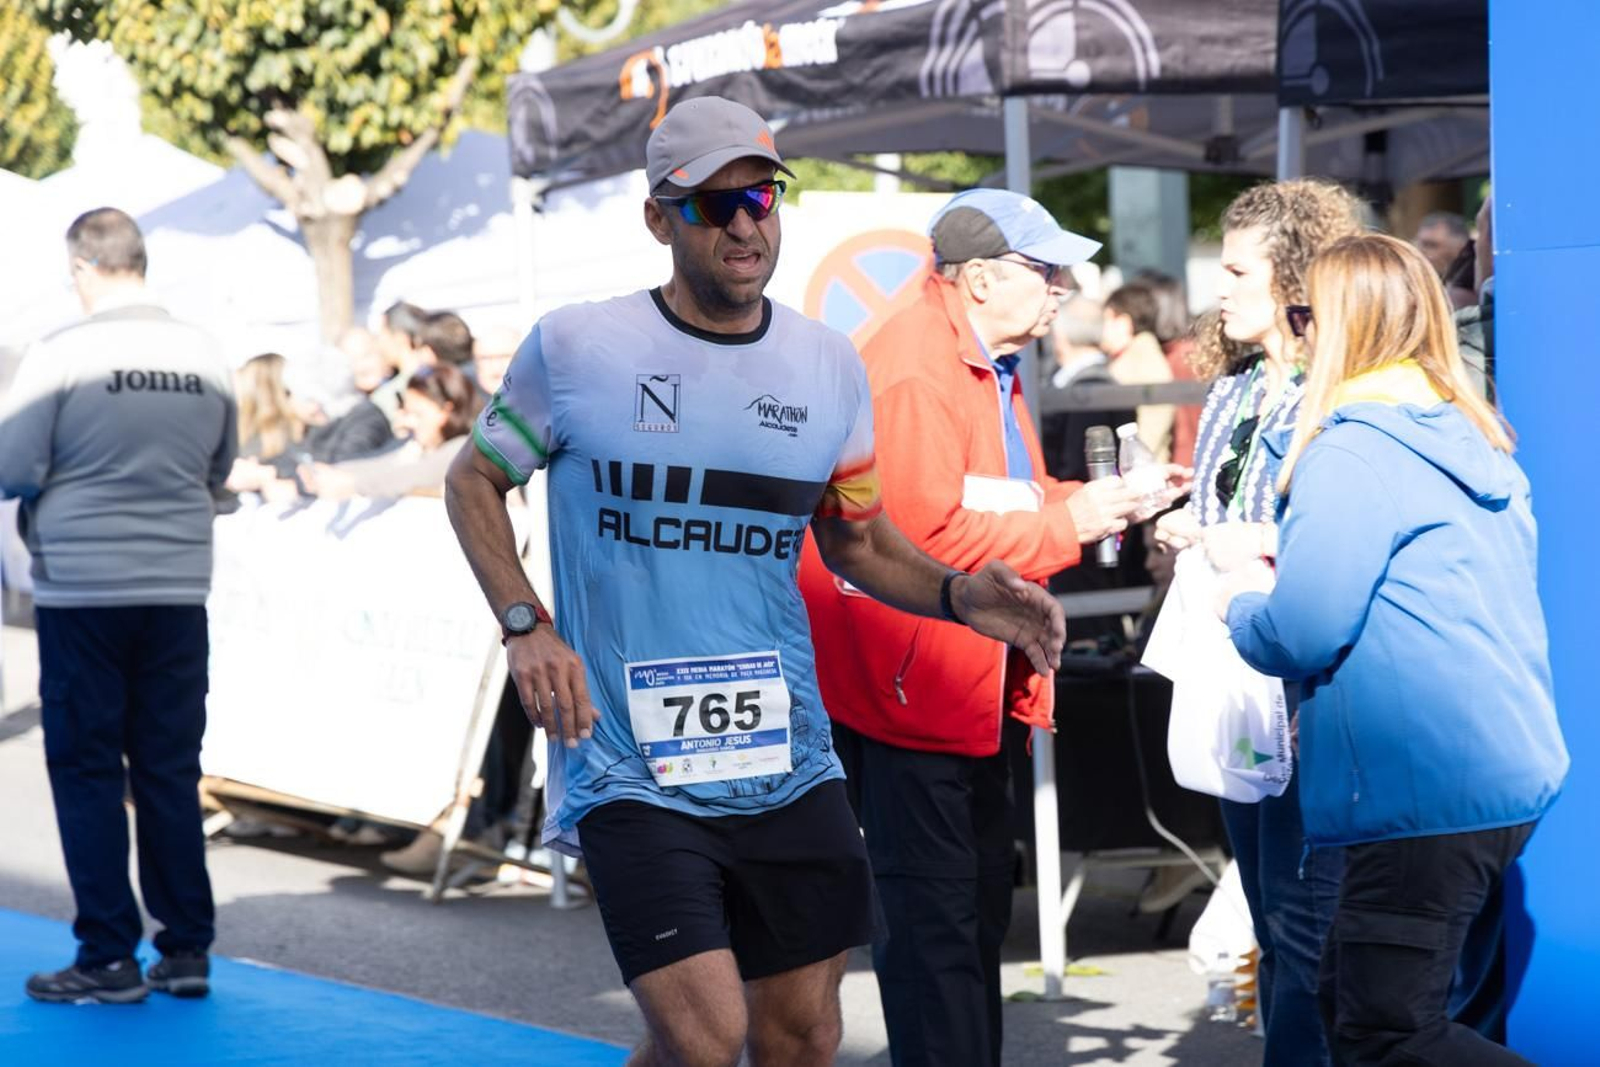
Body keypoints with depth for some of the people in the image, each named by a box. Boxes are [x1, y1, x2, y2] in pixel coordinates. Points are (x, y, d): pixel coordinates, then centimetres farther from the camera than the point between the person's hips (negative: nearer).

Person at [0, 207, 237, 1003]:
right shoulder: (204, 356, 3)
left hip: (82, 588, -4)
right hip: (178, 587, 4)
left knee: (87, 768, 4)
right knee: (171, 768, 10)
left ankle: (109, 957, 5)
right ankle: (187, 949, 12)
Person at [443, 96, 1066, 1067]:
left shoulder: (830, 365, 6)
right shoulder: (577, 347, -5)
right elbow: (474, 481, 8)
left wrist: (959, 595, -3)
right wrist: (525, 626, -7)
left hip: (786, 763, 4)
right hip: (628, 764, -4)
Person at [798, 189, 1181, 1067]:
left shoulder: (986, 368, 15)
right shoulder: (911, 372, -20)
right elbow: (923, 535, -28)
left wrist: (1083, 503, 3)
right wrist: (1066, 523, -20)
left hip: (973, 685, 11)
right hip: (912, 689, -11)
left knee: (978, 910, 18)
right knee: (935, 921, -6)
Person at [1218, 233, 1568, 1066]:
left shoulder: (1352, 451, -13)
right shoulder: (1473, 442, 14)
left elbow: (1300, 637, -18)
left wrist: (1241, 605, 4)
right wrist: (1288, 574, 20)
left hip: (1424, 788, -9)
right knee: (1351, 999, 16)